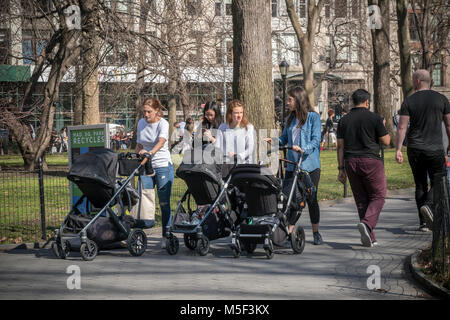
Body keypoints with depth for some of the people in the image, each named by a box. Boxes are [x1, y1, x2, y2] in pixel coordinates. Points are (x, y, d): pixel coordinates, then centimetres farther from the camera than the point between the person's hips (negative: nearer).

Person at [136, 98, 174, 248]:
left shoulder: (163, 123, -9)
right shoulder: (141, 123, 9)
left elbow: (161, 141, -28)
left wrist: (150, 152, -45)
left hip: (163, 166, -5)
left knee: (164, 203, -2)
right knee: (145, 198, -6)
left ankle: (166, 236, 6)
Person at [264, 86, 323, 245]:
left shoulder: (313, 117, -5)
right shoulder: (290, 119, 13)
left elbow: (316, 140, -12)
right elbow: (284, 138, 16)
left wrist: (303, 149, -27)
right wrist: (274, 141, -4)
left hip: (309, 164, -5)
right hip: (292, 164, 5)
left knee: (311, 198, 2)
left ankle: (316, 233, 16)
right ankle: (289, 232, 0)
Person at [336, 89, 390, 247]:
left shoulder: (344, 120, 6)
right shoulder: (374, 118, -5)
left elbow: (340, 146, 5)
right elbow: (386, 141, -1)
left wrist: (341, 169, 9)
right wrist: (383, 128, 18)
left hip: (350, 162, 4)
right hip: (370, 161, -4)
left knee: (361, 199, 10)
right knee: (378, 196, 5)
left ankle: (369, 238, 10)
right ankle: (367, 223, -21)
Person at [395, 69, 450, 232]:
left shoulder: (409, 101, -1)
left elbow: (402, 127, -7)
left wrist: (398, 149, -6)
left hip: (414, 150, 1)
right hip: (435, 149, -1)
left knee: (420, 185, 10)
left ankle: (423, 223, 7)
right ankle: (428, 206, -23)